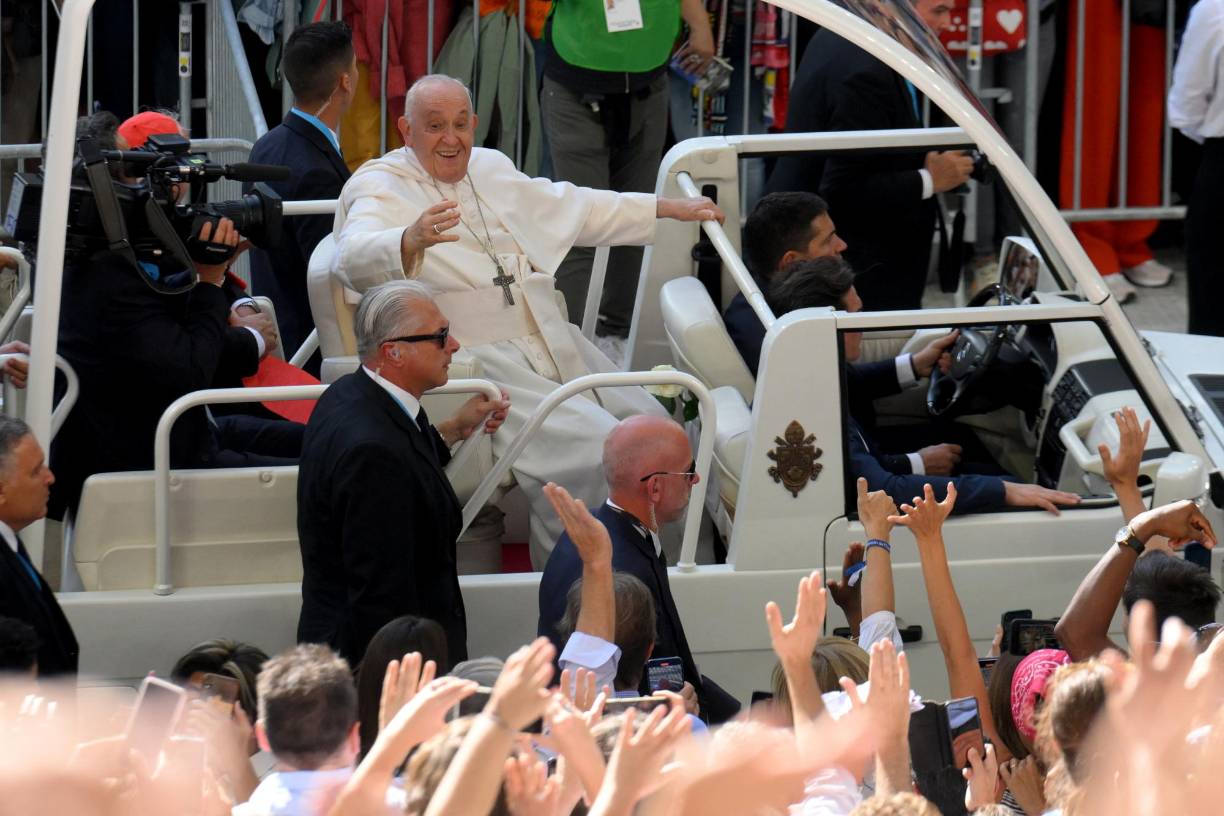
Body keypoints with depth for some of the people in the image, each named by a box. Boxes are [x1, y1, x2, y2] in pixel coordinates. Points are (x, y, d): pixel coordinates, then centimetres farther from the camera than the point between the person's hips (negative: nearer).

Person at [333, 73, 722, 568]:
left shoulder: (490, 169, 21)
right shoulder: (380, 188, -3)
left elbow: (573, 208, 35)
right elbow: (356, 259, -25)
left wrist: (672, 209, 38)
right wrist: (412, 241, -47)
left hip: (552, 346, 8)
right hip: (475, 357, -8)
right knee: (585, 447, -26)